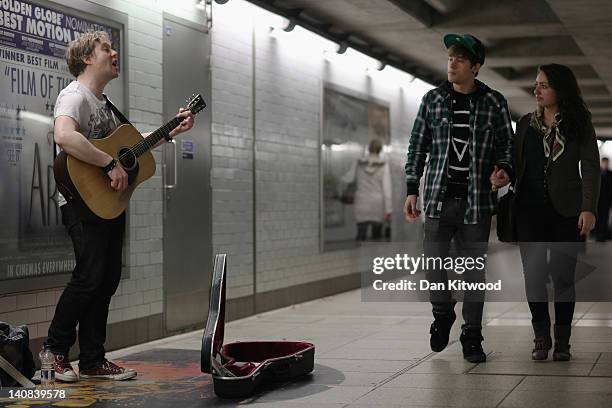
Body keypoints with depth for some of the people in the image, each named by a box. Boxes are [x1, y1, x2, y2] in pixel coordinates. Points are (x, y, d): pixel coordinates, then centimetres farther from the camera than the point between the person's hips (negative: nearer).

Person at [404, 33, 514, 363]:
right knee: (433, 262, -2)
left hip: (477, 200, -1)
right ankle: (442, 314, 27)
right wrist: (411, 190, 3)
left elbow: (506, 146, 9)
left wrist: (504, 171, -12)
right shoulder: (433, 99, 6)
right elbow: (417, 146, 9)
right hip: (439, 197, 1)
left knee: (474, 269, 3)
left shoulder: (493, 102, 3)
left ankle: (472, 337, 14)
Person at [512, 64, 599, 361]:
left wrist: (589, 208, -14)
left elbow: (591, 167, -4)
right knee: (533, 275, 2)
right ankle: (541, 338, 12)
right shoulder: (526, 123, 10)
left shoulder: (579, 124, -1)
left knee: (563, 276, 1)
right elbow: (516, 165, 11)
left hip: (565, 212, -3)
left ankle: (562, 342, 11)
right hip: (529, 210, 3)